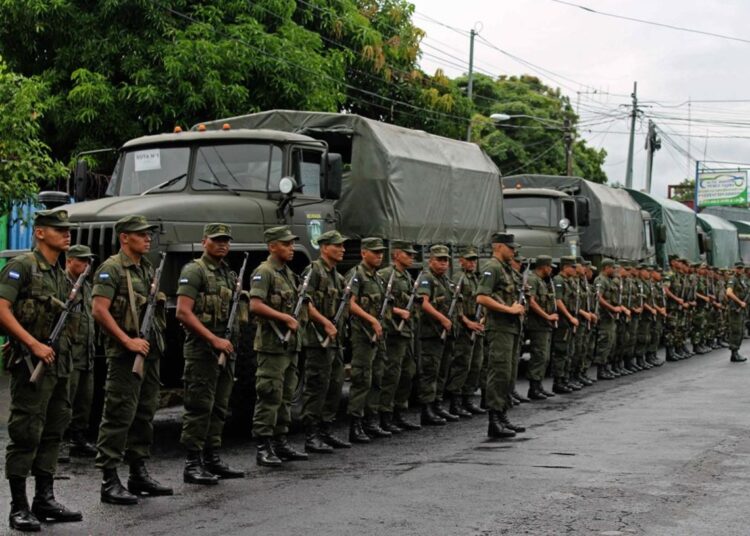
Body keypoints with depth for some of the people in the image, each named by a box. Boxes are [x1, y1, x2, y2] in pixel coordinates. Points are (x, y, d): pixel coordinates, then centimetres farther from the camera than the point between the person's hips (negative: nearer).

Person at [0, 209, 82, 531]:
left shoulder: (61, 276, 17)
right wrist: (34, 344, -21)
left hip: (58, 363, 9)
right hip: (30, 363, -9)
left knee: (53, 433, 12)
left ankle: (45, 501, 20)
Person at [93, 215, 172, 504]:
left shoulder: (148, 268, 17)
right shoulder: (112, 268, -9)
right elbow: (99, 310, -17)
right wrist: (128, 341, -20)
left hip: (150, 351, 9)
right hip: (125, 354, -9)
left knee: (145, 414, 13)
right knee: (119, 415, -8)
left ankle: (139, 473, 22)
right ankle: (109, 481, -5)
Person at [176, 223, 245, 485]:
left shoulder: (229, 274, 17)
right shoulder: (194, 271, -8)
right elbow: (183, 312, -18)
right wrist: (214, 339, -21)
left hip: (226, 349, 9)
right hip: (202, 349, -8)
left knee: (219, 408, 12)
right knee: (199, 407, -7)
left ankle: (212, 460, 20)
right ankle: (192, 465, -3)